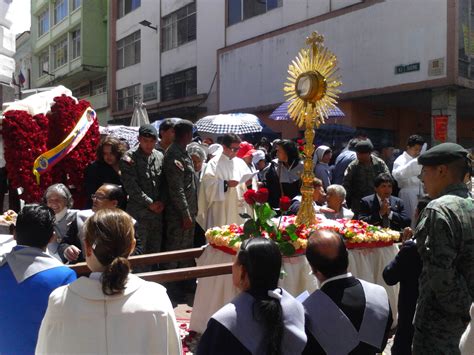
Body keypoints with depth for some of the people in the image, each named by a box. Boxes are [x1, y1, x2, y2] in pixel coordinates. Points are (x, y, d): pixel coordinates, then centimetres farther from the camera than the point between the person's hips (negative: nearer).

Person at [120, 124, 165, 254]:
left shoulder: (160, 156, 9)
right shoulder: (129, 158, -6)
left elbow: (164, 182, 12)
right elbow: (131, 186, -11)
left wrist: (162, 201, -3)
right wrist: (149, 203, -11)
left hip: (157, 211, 5)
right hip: (138, 213, -5)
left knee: (155, 250, 13)